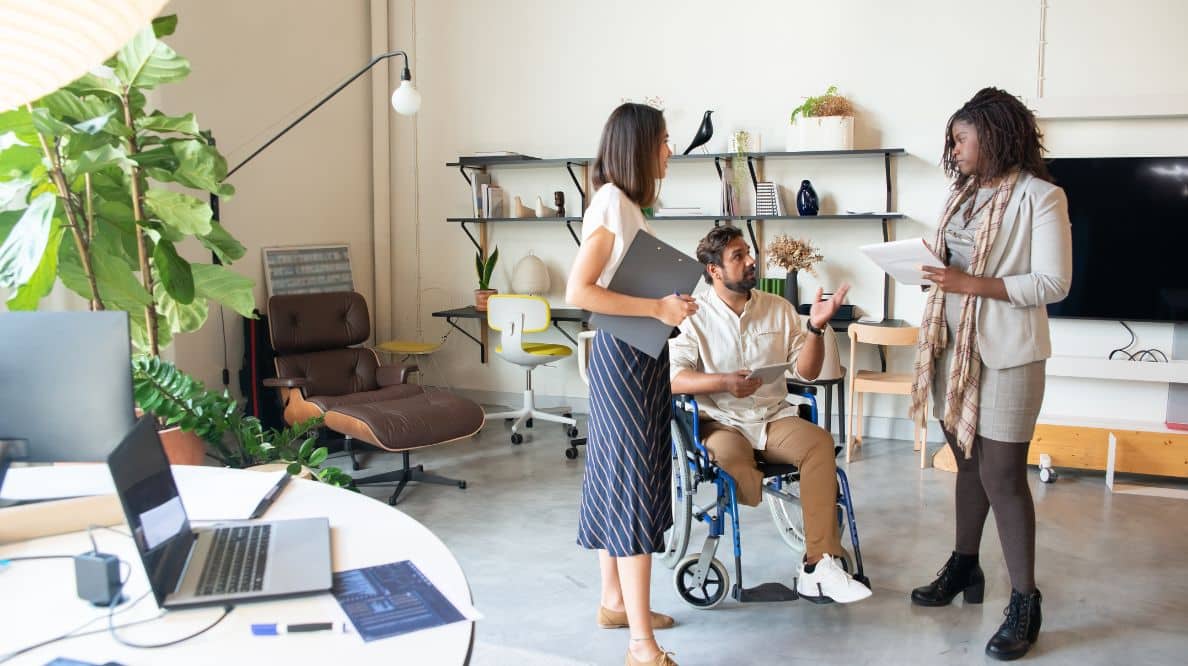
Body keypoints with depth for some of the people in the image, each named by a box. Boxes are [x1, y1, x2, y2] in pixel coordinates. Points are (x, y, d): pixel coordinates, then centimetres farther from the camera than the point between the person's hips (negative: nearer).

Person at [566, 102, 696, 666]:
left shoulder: (627, 204, 15)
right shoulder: (612, 202, -14)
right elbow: (579, 291, -21)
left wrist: (671, 304, 6)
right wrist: (657, 309, -21)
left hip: (638, 355, 10)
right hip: (625, 355, -10)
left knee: (617, 477, 16)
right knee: (636, 483, -10)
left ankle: (615, 601, 29)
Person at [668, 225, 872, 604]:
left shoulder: (779, 309, 9)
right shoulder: (695, 316, -2)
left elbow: (807, 372, 7)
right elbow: (672, 377, -12)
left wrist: (816, 328, -9)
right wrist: (723, 382, -25)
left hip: (774, 417, 3)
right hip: (722, 423, -3)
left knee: (819, 443, -28)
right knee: (733, 464, -36)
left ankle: (818, 566, -30)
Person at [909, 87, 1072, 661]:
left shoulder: (1040, 197, -9)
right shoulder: (962, 195, 13)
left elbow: (1053, 283, -14)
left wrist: (971, 284, -21)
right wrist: (932, 266, -3)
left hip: (1005, 353, -6)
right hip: (954, 347, 6)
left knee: (1001, 474, -5)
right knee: (968, 462, 15)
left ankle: (1024, 600, 7)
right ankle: (964, 567, 29)